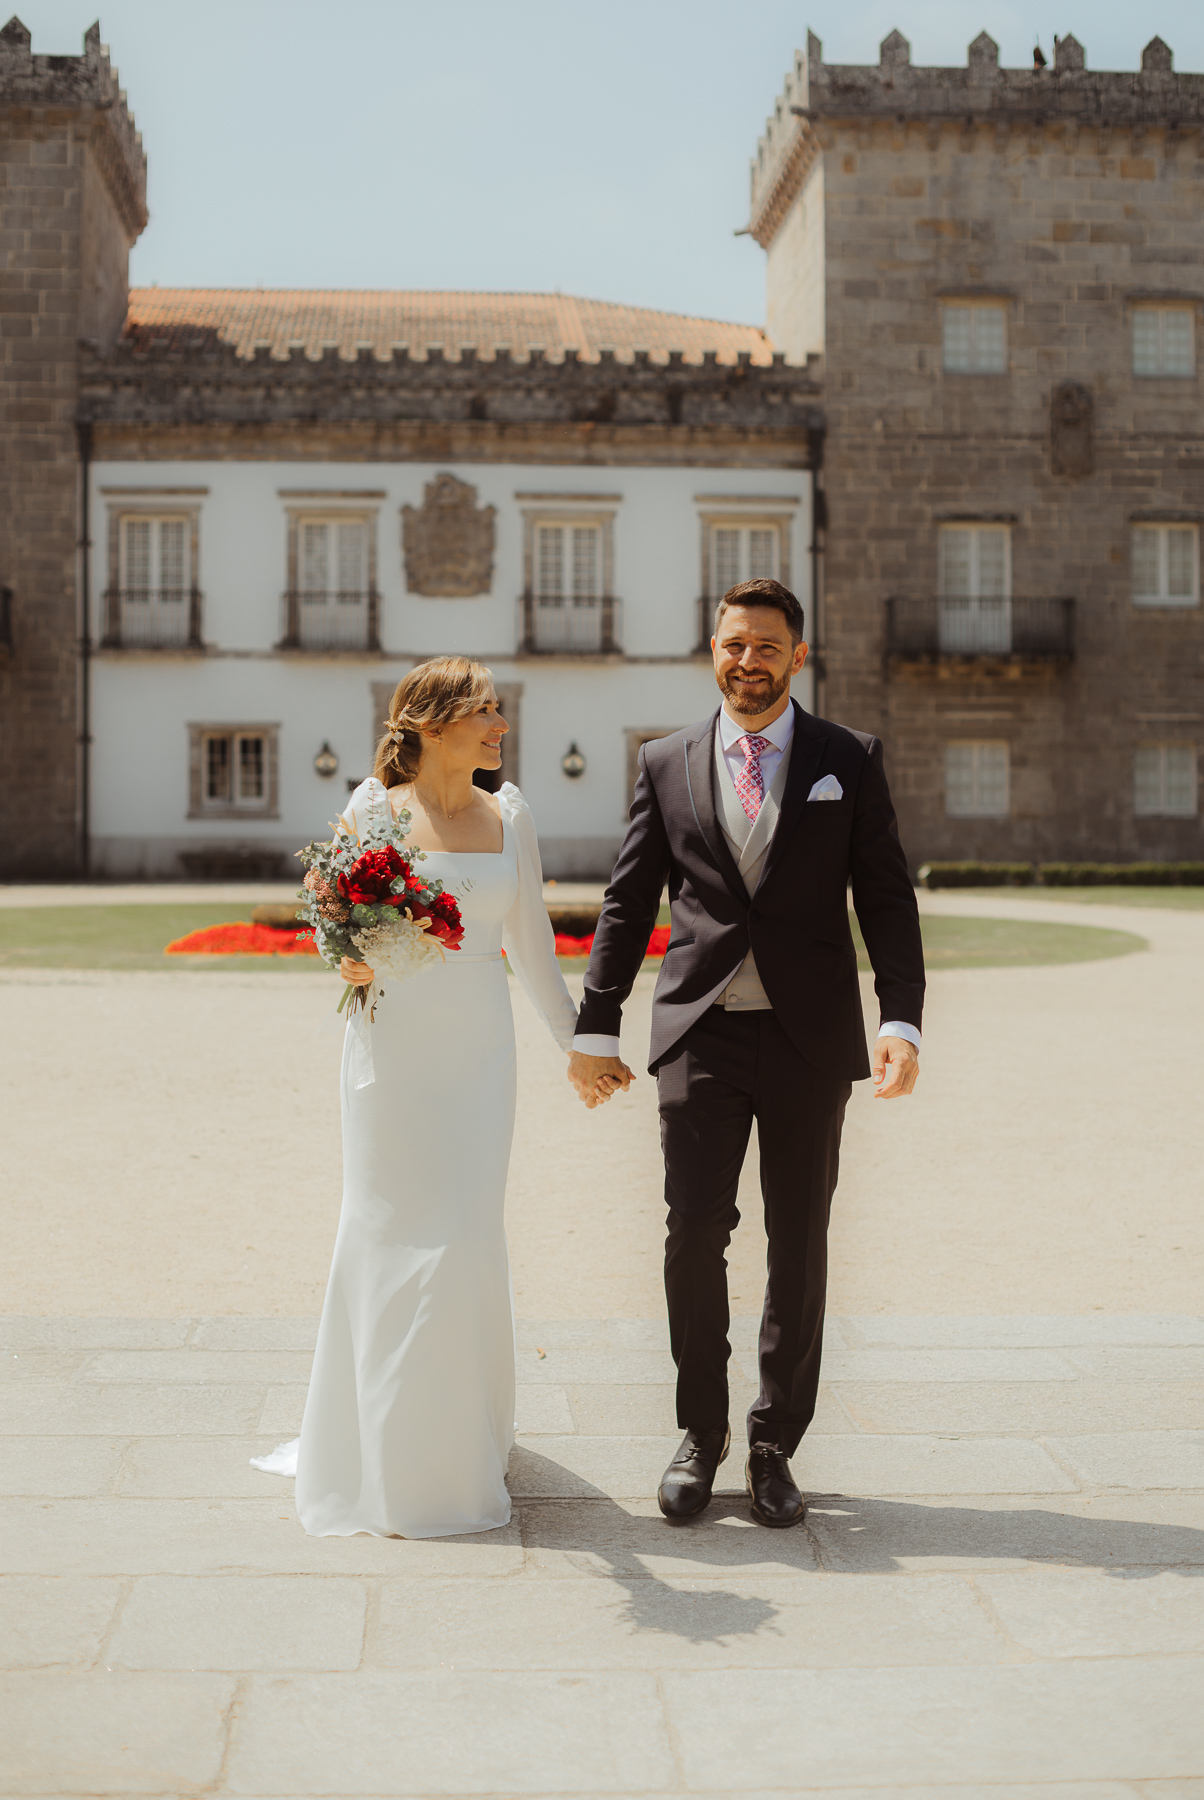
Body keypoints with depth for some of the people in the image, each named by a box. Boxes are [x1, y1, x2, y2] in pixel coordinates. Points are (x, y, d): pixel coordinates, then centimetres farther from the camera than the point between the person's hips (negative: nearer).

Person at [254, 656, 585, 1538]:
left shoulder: (510, 816, 7)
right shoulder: (374, 807, -4)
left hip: (480, 1046, 3)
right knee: (394, 1236, 1)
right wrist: (351, 964, -24)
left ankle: (462, 1442, 22)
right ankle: (394, 1458, 13)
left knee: (470, 1237, 4)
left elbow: (531, 938, 15)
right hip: (394, 1044, -3)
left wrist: (576, 1038, 20)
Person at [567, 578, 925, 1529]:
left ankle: (775, 1445, 19)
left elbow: (887, 899, 1)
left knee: (800, 1245, 5)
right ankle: (701, 1434, 16)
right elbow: (628, 903, 8)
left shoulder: (850, 759, 5)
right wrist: (596, 1026, 4)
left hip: (811, 1037, 0)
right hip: (701, 1032, 0)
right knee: (695, 1235, -2)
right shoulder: (668, 763, 7)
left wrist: (903, 1022, -10)